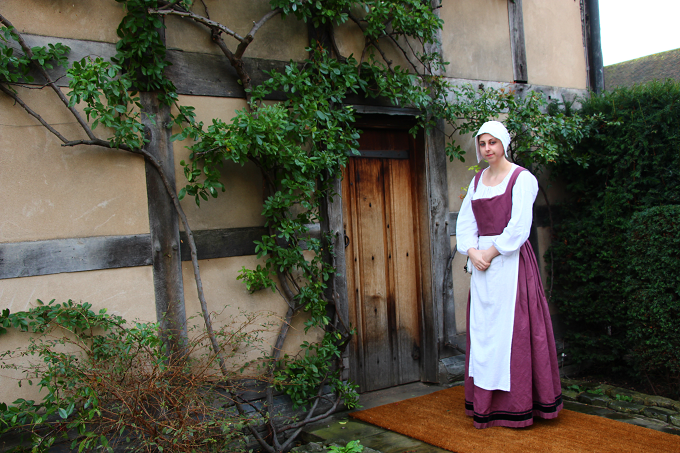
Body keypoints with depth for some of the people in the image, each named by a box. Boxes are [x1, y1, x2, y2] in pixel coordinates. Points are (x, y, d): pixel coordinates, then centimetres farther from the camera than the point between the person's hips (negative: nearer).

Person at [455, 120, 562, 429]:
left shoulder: (521, 178, -4)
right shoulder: (477, 180, 15)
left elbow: (519, 226, -12)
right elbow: (465, 221, 10)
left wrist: (491, 252, -11)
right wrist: (472, 252, -5)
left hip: (511, 261, -6)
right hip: (482, 262, 6)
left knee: (512, 328, -4)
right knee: (482, 328, 6)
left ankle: (517, 405, 7)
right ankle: (486, 403, 14)